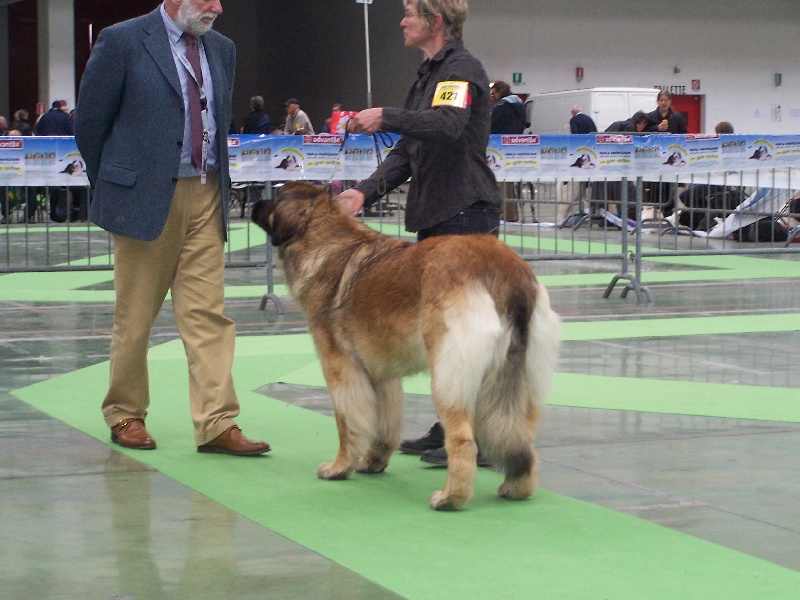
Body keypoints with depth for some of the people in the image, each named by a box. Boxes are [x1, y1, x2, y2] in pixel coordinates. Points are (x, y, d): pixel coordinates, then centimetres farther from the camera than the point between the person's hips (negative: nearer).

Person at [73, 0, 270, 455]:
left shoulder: (222, 49, 11)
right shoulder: (122, 42, -6)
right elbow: (90, 122, -1)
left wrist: (213, 183, 14)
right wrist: (111, 189, 5)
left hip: (206, 199, 4)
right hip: (145, 196, -4)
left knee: (208, 313, -2)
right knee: (135, 315, 6)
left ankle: (217, 425, -3)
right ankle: (125, 414, 20)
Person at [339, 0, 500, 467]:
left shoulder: (462, 68, -10)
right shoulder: (429, 74, 19)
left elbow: (449, 124, -30)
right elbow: (408, 150, 17)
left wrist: (387, 117, -29)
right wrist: (367, 191, 4)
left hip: (466, 211, -10)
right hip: (435, 215, 10)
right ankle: (449, 429, 20)